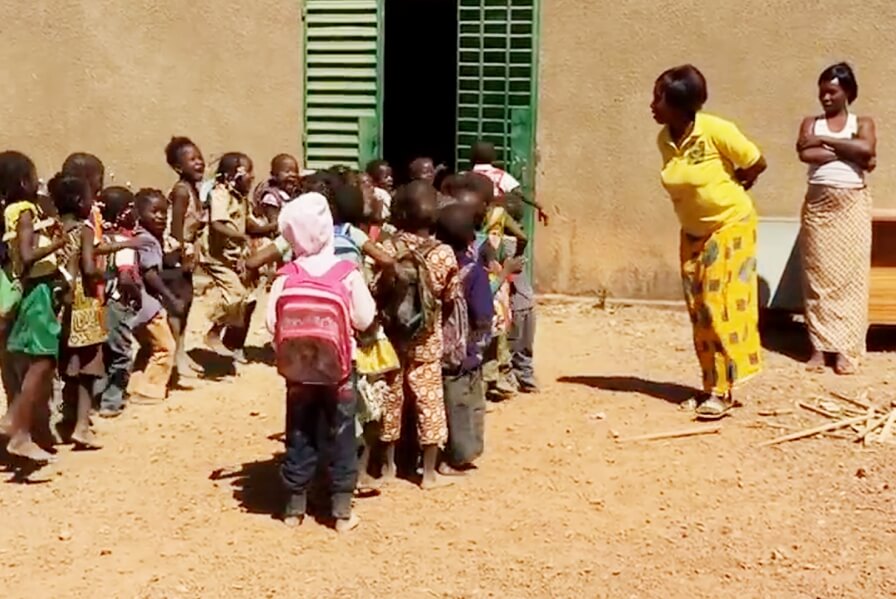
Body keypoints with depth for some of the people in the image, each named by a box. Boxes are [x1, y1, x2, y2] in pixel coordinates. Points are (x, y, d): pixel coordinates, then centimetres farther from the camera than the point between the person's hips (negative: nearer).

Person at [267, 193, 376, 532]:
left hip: (298, 370, 2)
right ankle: (342, 512, 15)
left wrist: (284, 351, 7)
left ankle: (295, 508, 22)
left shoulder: (286, 276, -7)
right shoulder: (348, 273, -11)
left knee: (298, 437, 13)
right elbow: (364, 319, -12)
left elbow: (271, 322, -10)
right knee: (340, 439, 9)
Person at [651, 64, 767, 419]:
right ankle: (711, 386, 16)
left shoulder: (716, 130, -22)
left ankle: (722, 391, -3)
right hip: (693, 231, 6)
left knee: (723, 306, -8)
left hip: (731, 224, -6)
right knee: (699, 309, 7)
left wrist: (727, 186, -3)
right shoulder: (665, 140, -4)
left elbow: (756, 164, -11)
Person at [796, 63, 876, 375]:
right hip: (819, 203, 1)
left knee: (850, 274, -2)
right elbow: (805, 154, -12)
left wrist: (824, 141, -11)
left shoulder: (863, 123, 6)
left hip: (852, 204, -1)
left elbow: (867, 148, -16)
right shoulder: (811, 123, 8)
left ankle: (846, 348, 0)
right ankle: (820, 345, 5)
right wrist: (848, 152, -13)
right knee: (819, 274, 1)